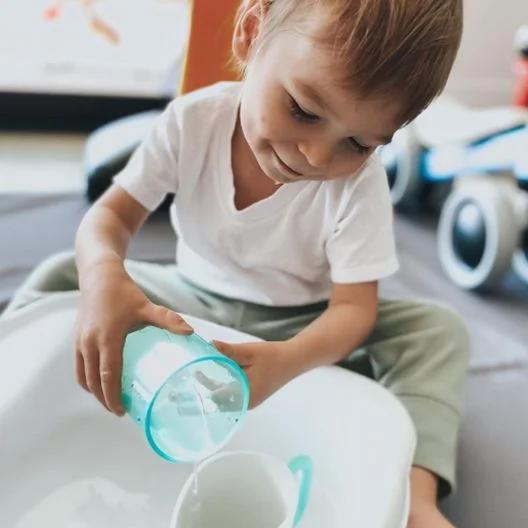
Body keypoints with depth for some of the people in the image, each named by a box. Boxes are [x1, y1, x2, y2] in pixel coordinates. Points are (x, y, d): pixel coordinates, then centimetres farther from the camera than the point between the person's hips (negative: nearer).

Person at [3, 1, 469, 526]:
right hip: (194, 300, 2)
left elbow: (354, 307, -25)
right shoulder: (192, 121, -21)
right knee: (59, 275, -11)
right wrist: (102, 274, -41)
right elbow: (112, 213, -17)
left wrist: (287, 360, -46)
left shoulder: (359, 181, -26)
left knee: (437, 330, -23)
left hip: (302, 327, -1)